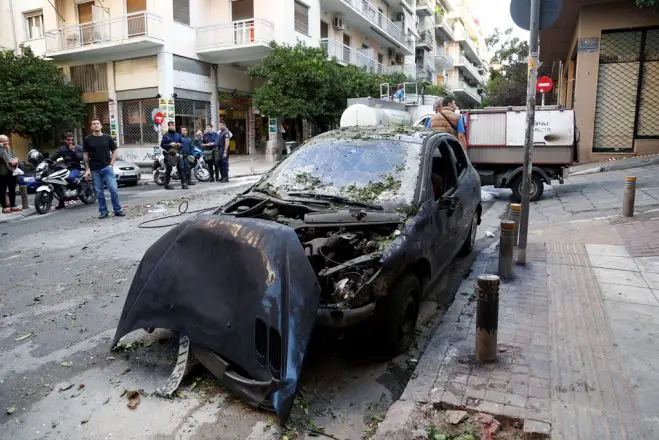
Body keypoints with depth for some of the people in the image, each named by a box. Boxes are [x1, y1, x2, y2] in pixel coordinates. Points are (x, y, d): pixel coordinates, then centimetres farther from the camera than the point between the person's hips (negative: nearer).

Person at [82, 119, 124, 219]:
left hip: (107, 168, -1)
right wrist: (87, 169, 0)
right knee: (99, 192, 5)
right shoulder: (87, 140, 5)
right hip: (95, 170, 1)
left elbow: (114, 151, 8)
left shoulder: (108, 138, 5)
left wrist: (111, 164, -4)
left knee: (113, 189, -8)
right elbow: (85, 155, 7)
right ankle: (103, 211, 12)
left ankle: (118, 210, 0)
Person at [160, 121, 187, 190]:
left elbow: (182, 143, 20)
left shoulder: (178, 135, 14)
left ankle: (183, 183, 1)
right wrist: (169, 145, -16)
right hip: (169, 154, -4)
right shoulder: (165, 135, 1)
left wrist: (179, 144, -2)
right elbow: (162, 145, -3)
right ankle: (166, 184, 8)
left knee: (180, 168, -2)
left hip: (177, 153, 4)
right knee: (168, 170, 0)